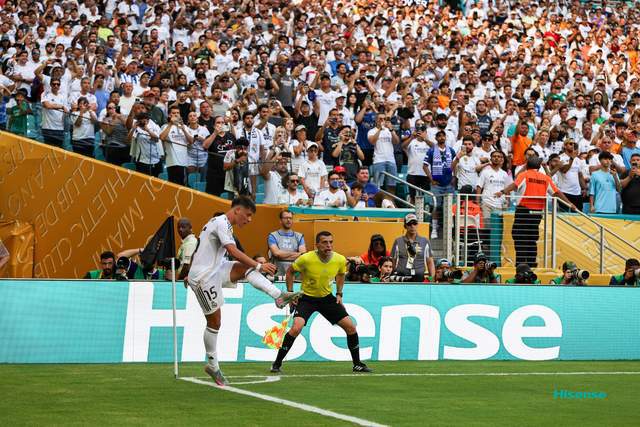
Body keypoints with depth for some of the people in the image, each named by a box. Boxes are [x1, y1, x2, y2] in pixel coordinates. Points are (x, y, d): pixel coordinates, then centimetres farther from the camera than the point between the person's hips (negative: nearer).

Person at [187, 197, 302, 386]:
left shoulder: (221, 223, 15)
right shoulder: (222, 223, -16)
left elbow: (199, 250, 26)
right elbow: (233, 252, -27)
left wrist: (191, 274, 34)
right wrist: (259, 266, -27)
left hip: (215, 270, 9)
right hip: (204, 279, -9)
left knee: (247, 268, -8)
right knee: (214, 322, -2)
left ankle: (279, 296, -23)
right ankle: (212, 366, 10)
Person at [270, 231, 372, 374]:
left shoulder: (340, 260, -12)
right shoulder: (306, 259, -23)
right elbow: (290, 271, -4)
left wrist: (339, 294, 6)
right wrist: (290, 293, -8)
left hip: (327, 297, 4)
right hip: (306, 298, -4)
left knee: (350, 326, -2)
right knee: (296, 328, -25)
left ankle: (357, 364, 15)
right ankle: (277, 363, -10)